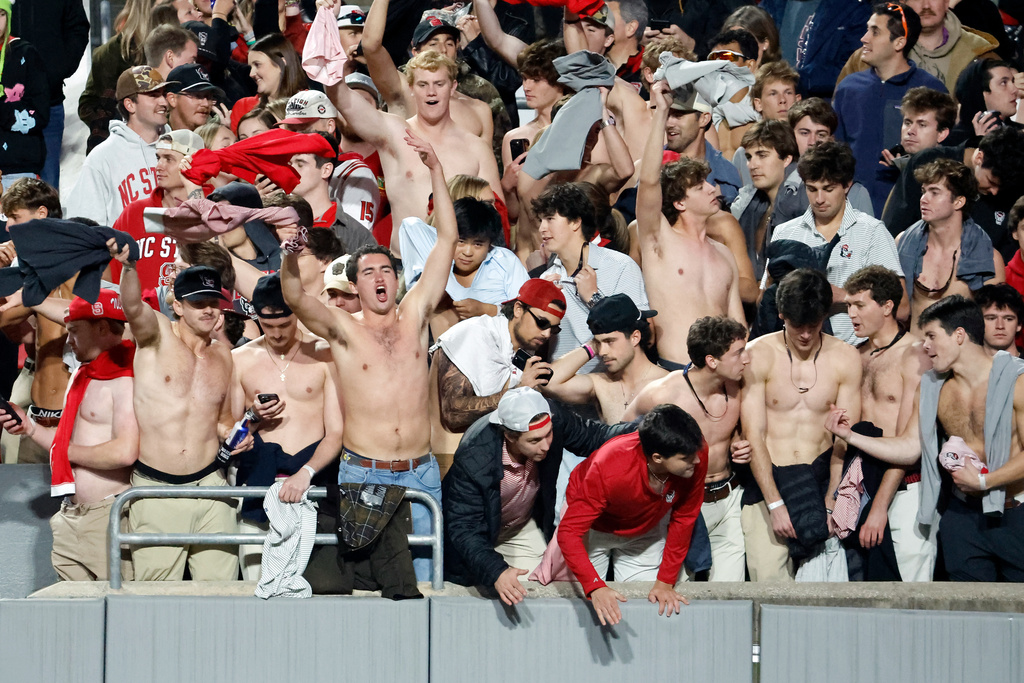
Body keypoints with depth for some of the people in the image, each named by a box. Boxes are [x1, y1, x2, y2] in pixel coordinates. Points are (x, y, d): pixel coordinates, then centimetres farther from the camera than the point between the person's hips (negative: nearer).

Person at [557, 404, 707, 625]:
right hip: (592, 526, -3)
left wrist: (665, 582, -16)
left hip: (645, 530, 3)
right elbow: (569, 532, -39)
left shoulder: (697, 454, -32)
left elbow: (683, 519, -16)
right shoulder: (608, 469, -43)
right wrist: (595, 588, -51)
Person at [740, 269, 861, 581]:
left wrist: (830, 505, -8)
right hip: (766, 479, -1)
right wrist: (775, 504, -12)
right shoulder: (759, 355, -2)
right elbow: (754, 435, -4)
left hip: (820, 479, 1)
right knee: (768, 578, -15)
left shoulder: (845, 359, 3)